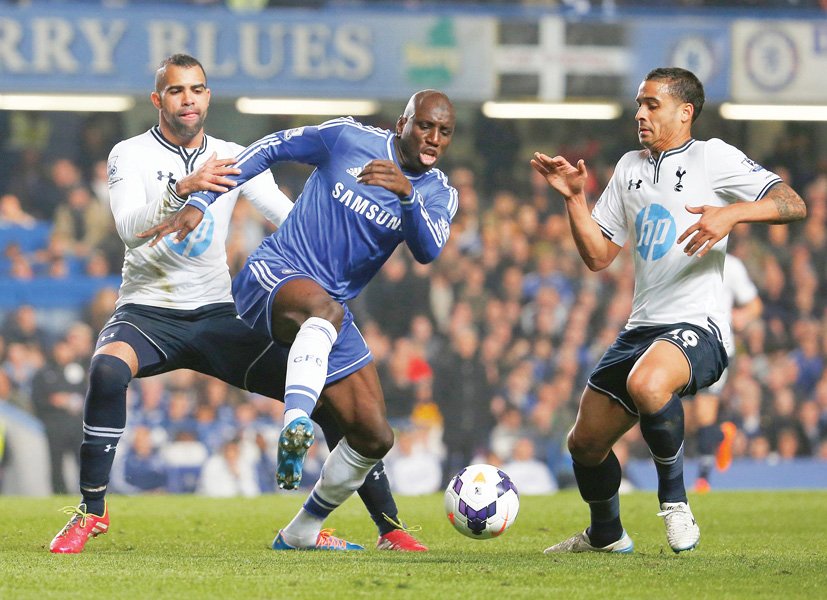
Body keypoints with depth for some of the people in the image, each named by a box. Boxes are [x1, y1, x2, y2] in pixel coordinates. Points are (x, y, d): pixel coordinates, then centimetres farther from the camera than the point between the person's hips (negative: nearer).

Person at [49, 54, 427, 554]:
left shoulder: (234, 159, 8)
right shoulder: (131, 156, -3)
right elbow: (130, 227, -21)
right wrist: (183, 190, -38)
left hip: (217, 317, 3)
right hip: (147, 311, -3)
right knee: (108, 368, -37)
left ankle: (390, 526, 1)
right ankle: (91, 510, -22)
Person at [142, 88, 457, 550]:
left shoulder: (439, 194, 6)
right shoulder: (348, 139, -4)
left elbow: (428, 250, -14)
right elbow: (271, 149, 6)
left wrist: (406, 191, -34)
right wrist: (199, 203, 0)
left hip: (331, 309, 6)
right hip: (274, 275, -6)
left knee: (375, 437, 3)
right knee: (326, 308, -43)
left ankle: (303, 532, 23)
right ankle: (295, 429, -61)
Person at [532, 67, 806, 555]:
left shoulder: (712, 157, -2)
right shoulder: (630, 168, 19)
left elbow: (793, 205, -12)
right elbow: (598, 256, 20)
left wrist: (731, 213, -28)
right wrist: (575, 198, 7)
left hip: (697, 327, -8)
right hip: (642, 327, 8)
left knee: (646, 386, -39)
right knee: (586, 442, 9)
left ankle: (675, 500, -17)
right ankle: (606, 536, 36)